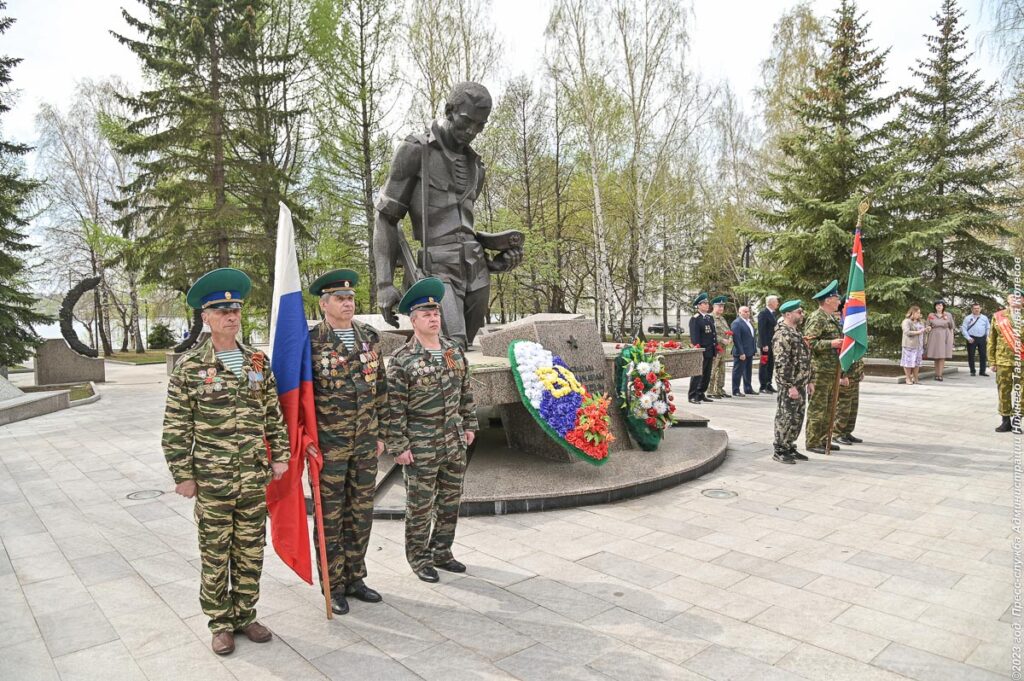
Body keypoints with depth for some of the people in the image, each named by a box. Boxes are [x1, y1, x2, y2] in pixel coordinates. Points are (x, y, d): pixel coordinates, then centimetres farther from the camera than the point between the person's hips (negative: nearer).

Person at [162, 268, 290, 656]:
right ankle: (221, 623, 26)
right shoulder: (190, 366, -6)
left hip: (255, 477, 3)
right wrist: (183, 475, -6)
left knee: (251, 551, 13)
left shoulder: (258, 362, 5)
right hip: (211, 479, -3)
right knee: (215, 553, 8)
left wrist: (280, 455, 6)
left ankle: (245, 615, 30)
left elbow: (274, 415, 9)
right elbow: (176, 428, -5)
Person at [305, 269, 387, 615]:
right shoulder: (310, 342, -8)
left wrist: (381, 432, 10)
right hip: (327, 445, -5)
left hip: (366, 444, 5)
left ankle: (355, 579, 30)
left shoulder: (370, 337, 6)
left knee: (361, 514, 13)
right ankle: (334, 586, 22)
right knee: (330, 516, 7)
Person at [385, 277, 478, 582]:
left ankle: (442, 552, 33)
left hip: (454, 442, 6)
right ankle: (419, 558, 25)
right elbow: (394, 407, -13)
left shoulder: (454, 350, 5)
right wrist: (399, 445, -13)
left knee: (451, 499, 16)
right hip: (420, 447, -5)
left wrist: (469, 425, 12)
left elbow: (465, 391, 13)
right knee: (420, 505, 7)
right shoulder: (402, 359, -12)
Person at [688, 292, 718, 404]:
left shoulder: (710, 318, 16)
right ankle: (693, 396, 1)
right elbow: (694, 336, -15)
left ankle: (701, 395, 22)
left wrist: (715, 351, 14)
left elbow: (714, 334, 18)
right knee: (697, 374, -5)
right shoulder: (695, 319, -9)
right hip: (701, 351, -8)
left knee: (707, 375, 12)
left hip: (710, 352, 8)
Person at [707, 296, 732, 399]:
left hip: (723, 348, 9)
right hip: (715, 348, -9)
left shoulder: (722, 318, 19)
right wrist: (722, 340, -20)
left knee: (721, 370, 12)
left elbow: (728, 331, 19)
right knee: (712, 370, -6)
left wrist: (730, 339, -1)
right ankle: (711, 391, -2)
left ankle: (720, 389, 19)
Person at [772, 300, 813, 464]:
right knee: (785, 419, -3)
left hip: (800, 385, 9)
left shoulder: (796, 333, 16)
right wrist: (790, 386, -22)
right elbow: (782, 364, -21)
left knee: (797, 419, 14)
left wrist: (809, 381, 19)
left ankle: (790, 447, 24)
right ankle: (780, 451, 6)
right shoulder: (782, 335, -16)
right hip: (789, 386, -9)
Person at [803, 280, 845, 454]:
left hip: (832, 370, 10)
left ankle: (823, 439, 23)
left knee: (829, 407, 14)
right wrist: (831, 343, -23)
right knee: (817, 407, -5)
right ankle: (812, 442, 1)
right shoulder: (816, 318, -13)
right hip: (820, 370, -10)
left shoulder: (832, 319, 17)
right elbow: (809, 342, -21)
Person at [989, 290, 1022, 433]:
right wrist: (992, 361, 4)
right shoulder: (998, 316, 6)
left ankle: (1016, 420, 10)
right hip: (1003, 360, 0)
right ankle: (1006, 420, 13)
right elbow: (992, 340, 8)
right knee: (1004, 391, 4)